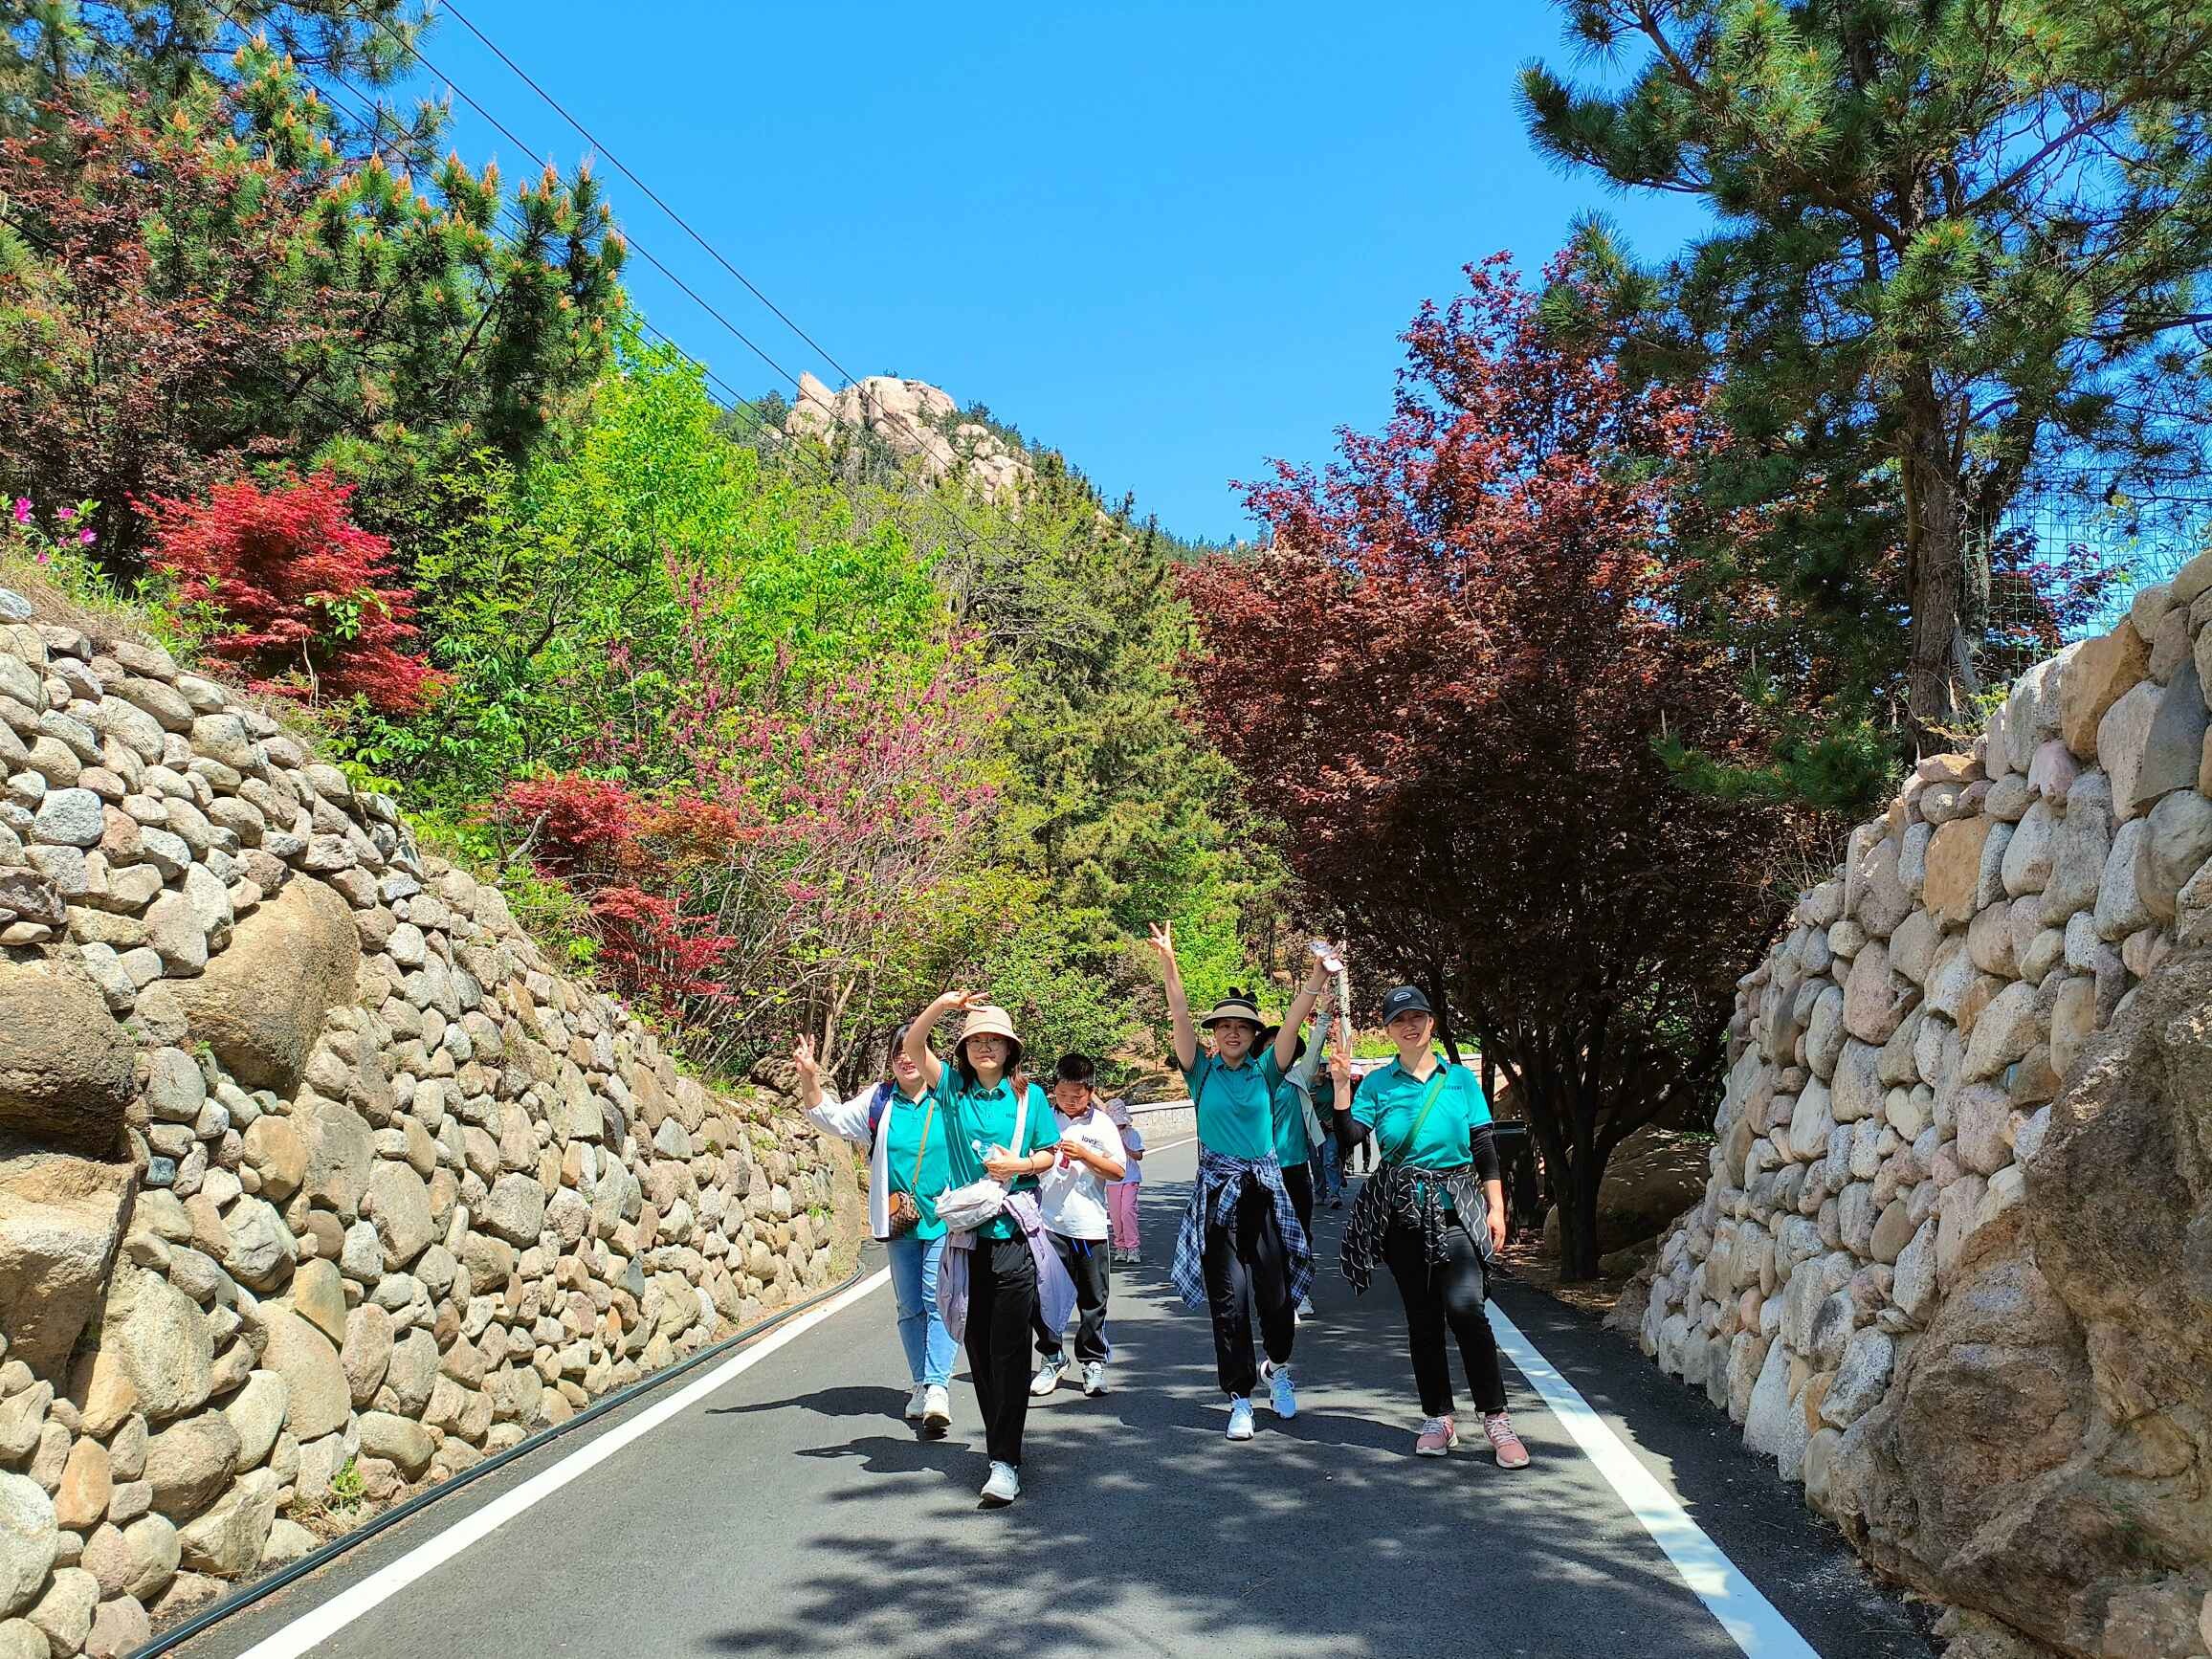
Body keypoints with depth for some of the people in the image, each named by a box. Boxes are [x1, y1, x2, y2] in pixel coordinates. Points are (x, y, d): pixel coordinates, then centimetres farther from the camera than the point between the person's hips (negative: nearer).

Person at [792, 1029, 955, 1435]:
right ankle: (921, 1386, 22)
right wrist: (810, 1078, -10)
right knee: (910, 1308, 12)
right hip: (900, 1223, 4)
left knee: (937, 1302, -12)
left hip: (944, 1222, -4)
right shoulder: (879, 1101, 5)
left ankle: (937, 1388, -15)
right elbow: (829, 1117, 5)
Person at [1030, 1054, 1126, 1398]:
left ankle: (1093, 1362, 20)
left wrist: (1085, 1155, -13)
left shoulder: (1101, 1124, 3)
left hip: (1089, 1225, 0)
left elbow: (1118, 1171, -1)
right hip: (1049, 1224, 0)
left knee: (1092, 1299, 7)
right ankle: (1051, 1358, 15)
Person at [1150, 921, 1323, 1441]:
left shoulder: (1265, 1070, 5)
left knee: (1277, 1293, 0)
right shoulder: (1202, 1072, 3)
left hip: (1264, 1189, 1)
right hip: (1216, 1193, -1)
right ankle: (1240, 1399, 10)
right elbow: (1180, 1019, -10)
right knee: (1228, 1300, 0)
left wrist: (1319, 973, -16)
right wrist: (1169, 966, -23)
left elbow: (1294, 1020, -6)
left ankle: (1277, 1366, 30)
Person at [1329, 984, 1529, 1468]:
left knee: (1465, 1306, -17)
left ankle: (1496, 1419, -9)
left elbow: (1484, 1146, 6)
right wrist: (1342, 1085, -15)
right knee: (1422, 1317, 6)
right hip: (1402, 1210, 1)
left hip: (1456, 1207, -1)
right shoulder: (1377, 1083, 3)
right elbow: (1349, 1138, -7)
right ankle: (1438, 1419, 17)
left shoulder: (1460, 1079, 4)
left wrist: (1496, 1206, 2)